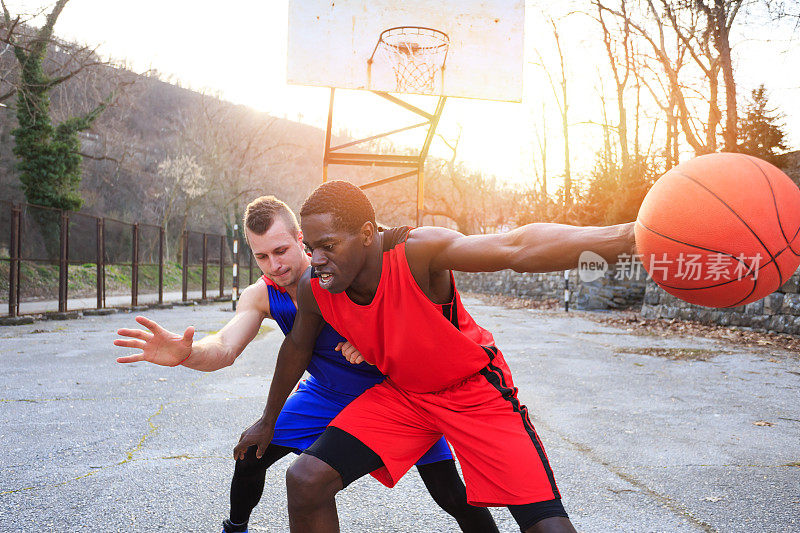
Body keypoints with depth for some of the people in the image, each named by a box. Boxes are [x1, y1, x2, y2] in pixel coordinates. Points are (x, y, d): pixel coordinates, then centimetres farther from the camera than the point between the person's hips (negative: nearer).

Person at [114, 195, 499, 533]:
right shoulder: (261, 296, -12)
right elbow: (225, 348, -23)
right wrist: (186, 353, -45)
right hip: (326, 392, 5)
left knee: (453, 496, -13)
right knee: (250, 456, 5)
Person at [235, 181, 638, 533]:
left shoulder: (415, 252, -32)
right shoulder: (313, 289, -15)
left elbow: (516, 248, -47)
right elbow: (298, 346, 6)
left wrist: (623, 236, -63)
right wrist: (269, 420, 20)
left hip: (475, 389, -4)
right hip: (401, 393, 4)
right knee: (306, 479, -8)